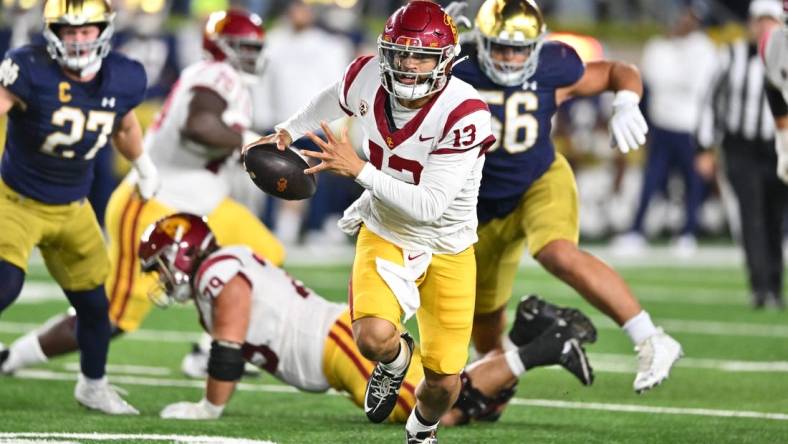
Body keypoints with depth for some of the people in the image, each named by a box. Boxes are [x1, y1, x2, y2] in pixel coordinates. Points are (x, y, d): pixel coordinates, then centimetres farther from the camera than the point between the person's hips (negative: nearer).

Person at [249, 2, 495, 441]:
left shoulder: (465, 114, -29)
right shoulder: (369, 79, -16)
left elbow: (429, 206, -31)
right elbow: (333, 100, 12)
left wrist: (359, 169, -34)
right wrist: (287, 132, 17)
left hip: (448, 249, -2)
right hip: (385, 234, 2)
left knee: (444, 383, 1)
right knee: (374, 337, -27)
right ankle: (396, 359, 12)